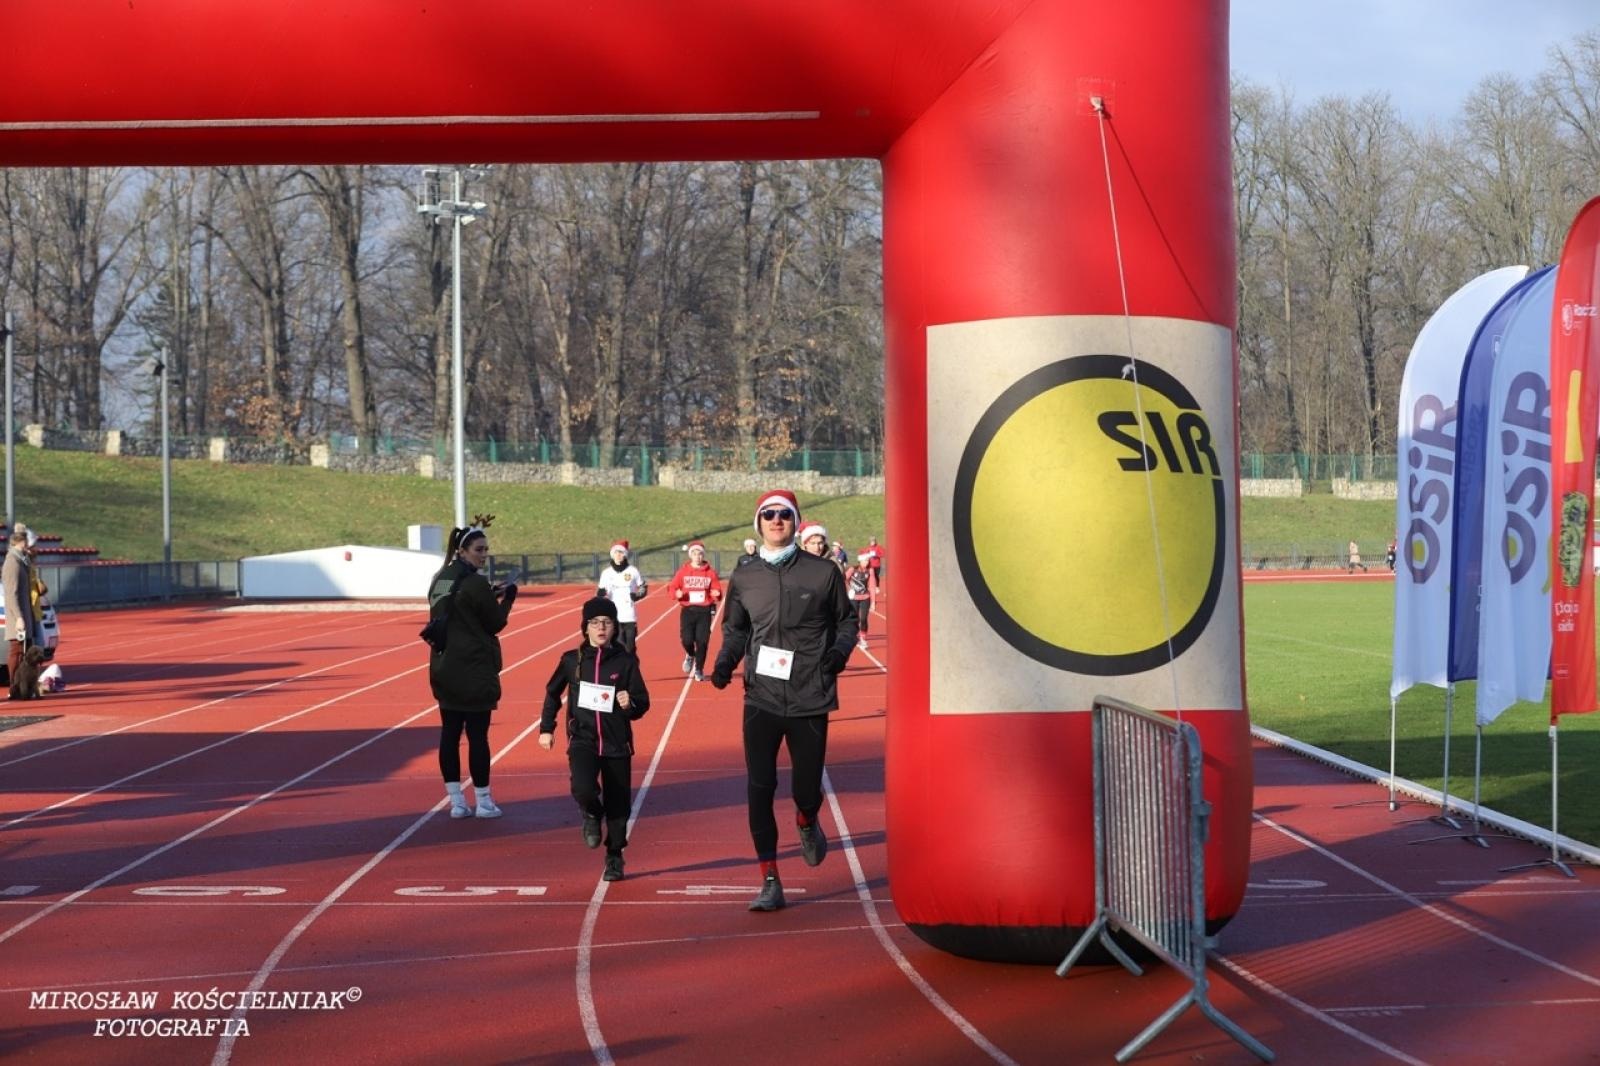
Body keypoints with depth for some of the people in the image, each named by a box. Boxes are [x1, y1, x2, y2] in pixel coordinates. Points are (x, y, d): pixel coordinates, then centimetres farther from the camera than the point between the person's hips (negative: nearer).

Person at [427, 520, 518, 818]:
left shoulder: (440, 580, 9)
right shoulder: (475, 584, -16)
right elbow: (495, 623, -8)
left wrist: (490, 597, 13)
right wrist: (507, 600, 8)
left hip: (443, 668, 7)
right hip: (473, 670, -7)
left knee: (449, 734, 8)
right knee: (477, 735, 0)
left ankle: (456, 801, 11)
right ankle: (483, 802, 6)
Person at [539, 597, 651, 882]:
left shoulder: (626, 661, -1)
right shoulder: (572, 660, 2)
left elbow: (642, 703, 1)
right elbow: (552, 693, 16)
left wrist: (630, 703, -21)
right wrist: (546, 728, 13)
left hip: (617, 743, 0)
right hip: (582, 740, 0)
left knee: (618, 804, 4)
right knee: (583, 789, -24)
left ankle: (614, 858, 23)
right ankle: (592, 815, 11)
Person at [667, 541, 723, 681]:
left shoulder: (710, 573, 3)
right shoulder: (683, 571, 4)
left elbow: (717, 591, 7)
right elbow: (672, 587, 5)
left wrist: (716, 594, -16)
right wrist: (677, 593, -16)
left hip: (704, 610, 0)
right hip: (687, 610, 0)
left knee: (702, 641, -3)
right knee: (686, 639, -11)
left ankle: (699, 670, 13)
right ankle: (690, 656, 25)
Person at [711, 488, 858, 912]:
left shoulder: (823, 572, 1)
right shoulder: (744, 578, 7)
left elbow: (846, 620, 11)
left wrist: (840, 650, -8)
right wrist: (725, 662, 0)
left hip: (810, 699, -1)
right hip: (761, 699, 1)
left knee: (807, 789, 4)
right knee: (759, 788, -6)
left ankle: (807, 824, 42)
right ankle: (770, 881, 2)